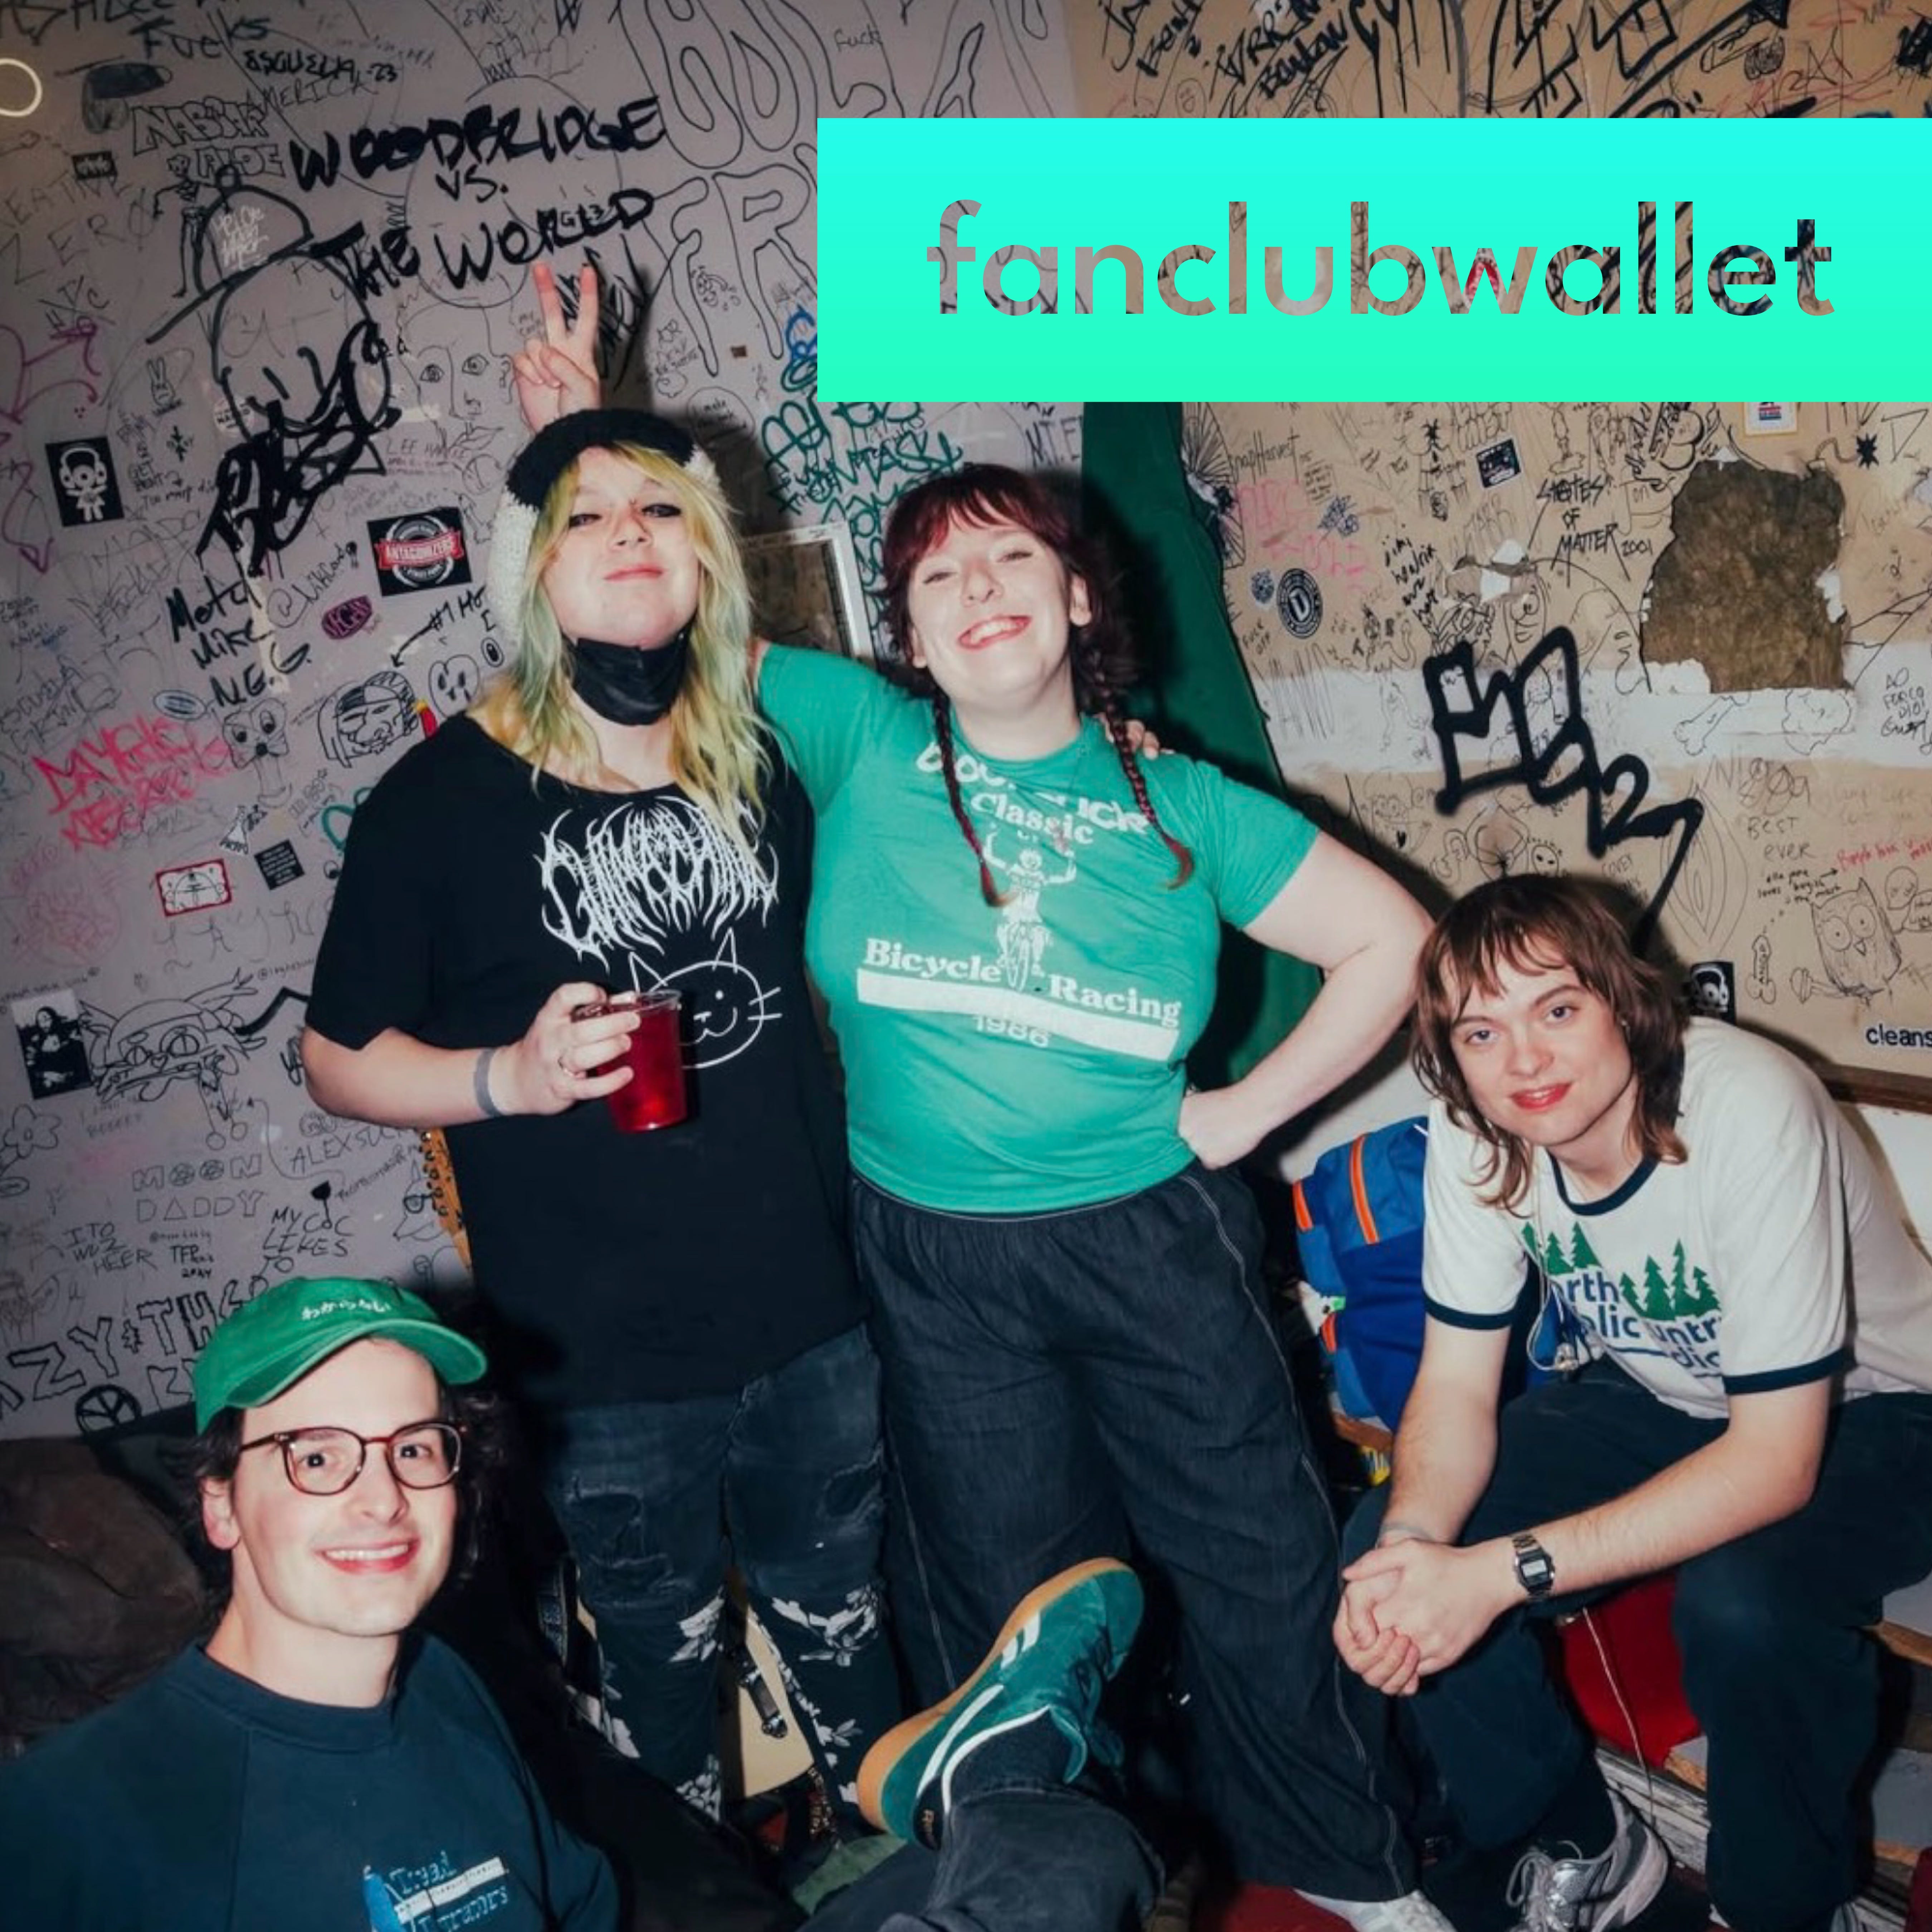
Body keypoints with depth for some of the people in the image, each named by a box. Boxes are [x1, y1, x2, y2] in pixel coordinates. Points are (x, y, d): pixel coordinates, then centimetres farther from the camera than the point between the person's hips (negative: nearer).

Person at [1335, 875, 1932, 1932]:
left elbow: (1778, 1460, -31)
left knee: (1740, 1602, -36)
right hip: (1658, 1397, 5)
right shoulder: (1470, 1132, -16)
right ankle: (1588, 1846, 9)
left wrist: (1501, 1572, -39)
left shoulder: (1749, 1111, -33)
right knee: (1383, 1548, -15)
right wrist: (1410, 1547, -32)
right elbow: (1457, 1387, -10)